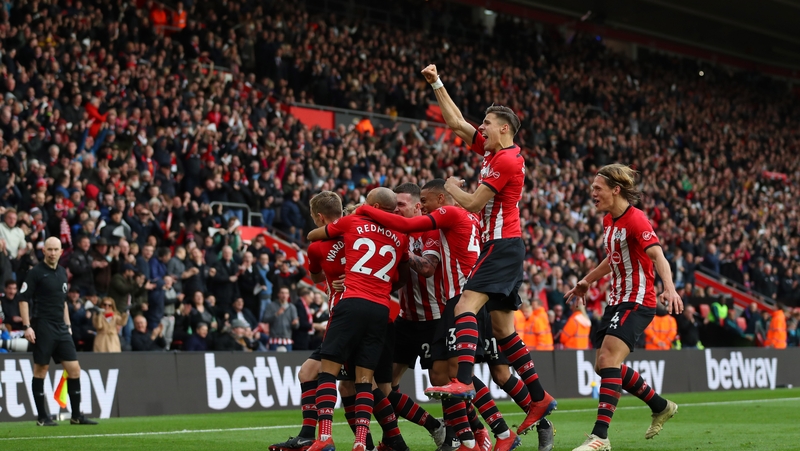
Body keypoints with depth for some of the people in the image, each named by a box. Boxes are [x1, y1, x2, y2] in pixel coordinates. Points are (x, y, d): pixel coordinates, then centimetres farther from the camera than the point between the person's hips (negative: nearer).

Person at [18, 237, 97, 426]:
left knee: (74, 369, 2)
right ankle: (42, 417, 5)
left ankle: (76, 415, 8)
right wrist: (27, 326, -16)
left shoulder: (62, 273, 14)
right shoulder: (35, 272, -5)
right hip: (43, 328, -6)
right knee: (41, 370, -2)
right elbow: (23, 300, -8)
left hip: (61, 329, 6)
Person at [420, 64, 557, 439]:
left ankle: (462, 380, -36)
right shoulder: (492, 150, 14)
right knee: (502, 327, 9)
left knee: (466, 307, -22)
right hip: (501, 245, 10)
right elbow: (455, 121, 23)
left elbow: (473, 204, -13)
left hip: (502, 245, -10)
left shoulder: (505, 160, -13)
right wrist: (436, 84, 22)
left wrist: (452, 188, 5)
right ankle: (539, 398, 11)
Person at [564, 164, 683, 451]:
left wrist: (669, 288, -46)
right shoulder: (609, 221, 10)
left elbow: (657, 257, -30)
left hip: (638, 302, -10)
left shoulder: (636, 220, -17)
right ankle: (661, 407, 30)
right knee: (605, 365, 11)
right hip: (617, 299, 10)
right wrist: (586, 282, 30)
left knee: (609, 360, -22)